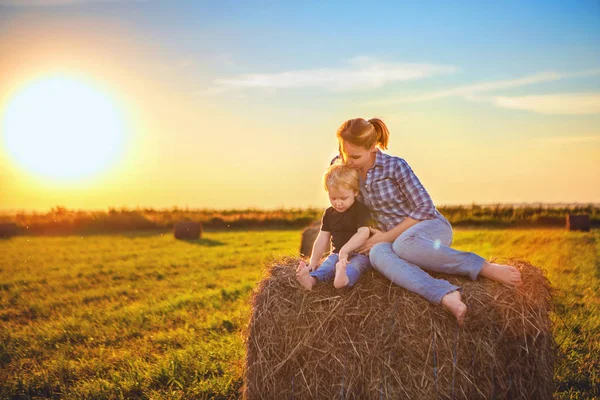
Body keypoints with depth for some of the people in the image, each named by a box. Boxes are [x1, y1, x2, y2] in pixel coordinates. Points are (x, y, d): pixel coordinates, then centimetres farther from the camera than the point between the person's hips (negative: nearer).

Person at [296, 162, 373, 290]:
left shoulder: (361, 210, -9)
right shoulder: (329, 214, 10)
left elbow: (364, 233, -26)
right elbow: (322, 239, 10)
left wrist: (345, 250, -38)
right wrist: (313, 262, 3)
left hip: (359, 253, -6)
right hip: (337, 253, 6)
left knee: (355, 265, -36)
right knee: (327, 264, -23)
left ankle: (344, 278, -68)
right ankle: (312, 279, -51)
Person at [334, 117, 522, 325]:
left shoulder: (395, 166, -14)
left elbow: (425, 207, -14)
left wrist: (388, 236, -15)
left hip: (432, 227, -4)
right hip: (394, 238, 4)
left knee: (403, 244, -43)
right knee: (377, 254, -36)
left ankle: (485, 268, -34)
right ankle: (446, 296, -53)